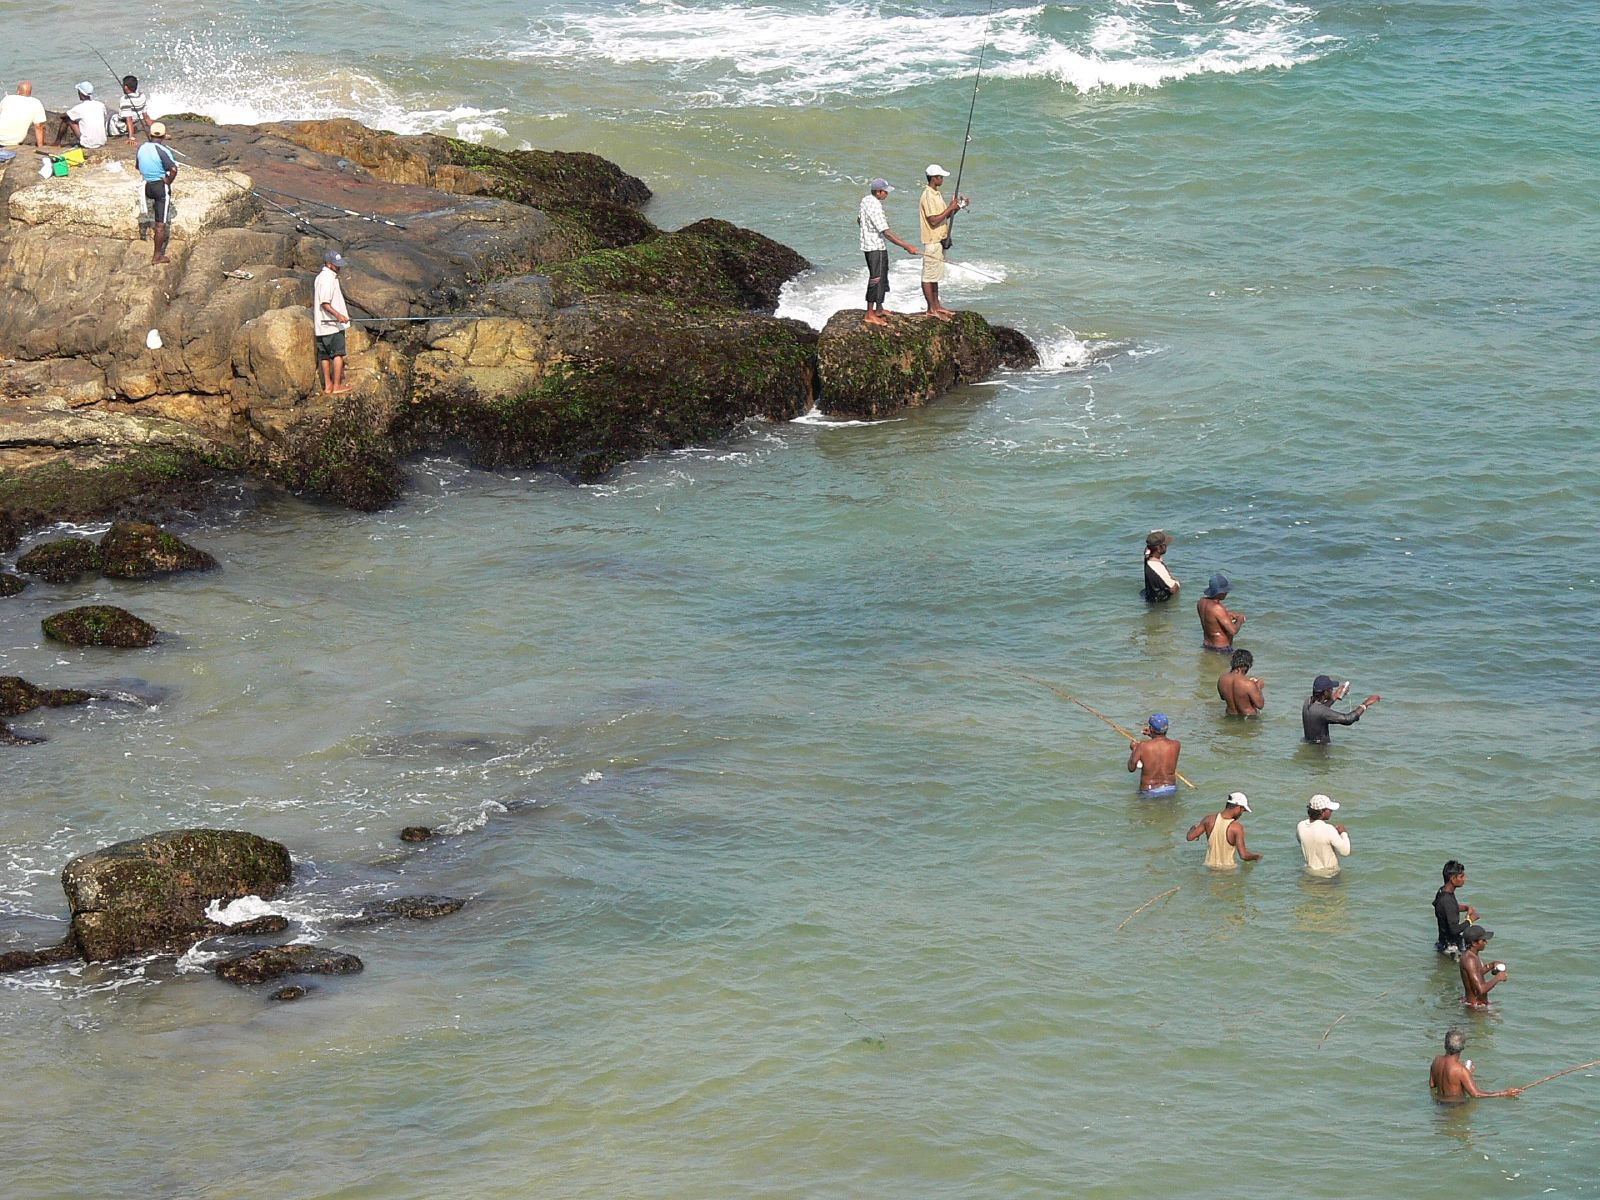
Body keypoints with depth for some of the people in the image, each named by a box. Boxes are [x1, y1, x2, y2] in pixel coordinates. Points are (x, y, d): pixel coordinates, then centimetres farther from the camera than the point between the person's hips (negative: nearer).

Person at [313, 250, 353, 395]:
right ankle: (336, 385, -8)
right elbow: (325, 303, -24)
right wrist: (338, 315, -34)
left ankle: (327, 385, 16)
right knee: (338, 353, -6)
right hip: (331, 323, -10)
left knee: (324, 355, 11)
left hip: (322, 324, 10)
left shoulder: (320, 277, 17)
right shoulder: (328, 279, -16)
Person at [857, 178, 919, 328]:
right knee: (876, 279, -7)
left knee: (882, 277, 20)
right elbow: (887, 233, -26)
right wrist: (906, 246, -25)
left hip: (868, 243, 10)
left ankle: (879, 310, 33)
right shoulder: (875, 207, -24)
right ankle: (870, 316, -4)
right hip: (875, 247, -10)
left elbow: (859, 220, 22)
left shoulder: (866, 200, 6)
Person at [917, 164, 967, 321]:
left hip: (939, 240, 10)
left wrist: (956, 207, 2)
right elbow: (934, 221, -23)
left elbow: (946, 216, 18)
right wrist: (950, 208, -19)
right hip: (931, 241, -10)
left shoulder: (936, 194, 13)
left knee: (935, 275, 16)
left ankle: (936, 305, 23)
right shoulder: (928, 196, -18)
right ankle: (931, 309, -1)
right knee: (929, 276, -4)